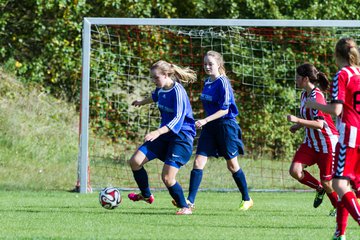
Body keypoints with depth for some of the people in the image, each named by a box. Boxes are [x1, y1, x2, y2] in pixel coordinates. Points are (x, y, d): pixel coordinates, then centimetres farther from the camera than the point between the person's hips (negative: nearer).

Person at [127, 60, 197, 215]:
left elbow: (178, 119, -30)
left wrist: (158, 132, -42)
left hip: (181, 137, -8)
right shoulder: (161, 89, 3)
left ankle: (185, 207, 2)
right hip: (165, 134, 8)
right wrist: (141, 102, 49)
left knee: (167, 177, -17)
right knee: (135, 161, 0)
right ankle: (146, 195, 21)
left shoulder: (177, 92, -21)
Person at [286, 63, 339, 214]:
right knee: (295, 170, -11)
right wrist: (298, 126, 9)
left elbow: (319, 124, -30)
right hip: (311, 142, 8)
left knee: (326, 182, 0)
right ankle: (319, 189, 13)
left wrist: (298, 120, -35)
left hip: (327, 143, -8)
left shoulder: (316, 97, -22)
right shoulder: (304, 94, 6)